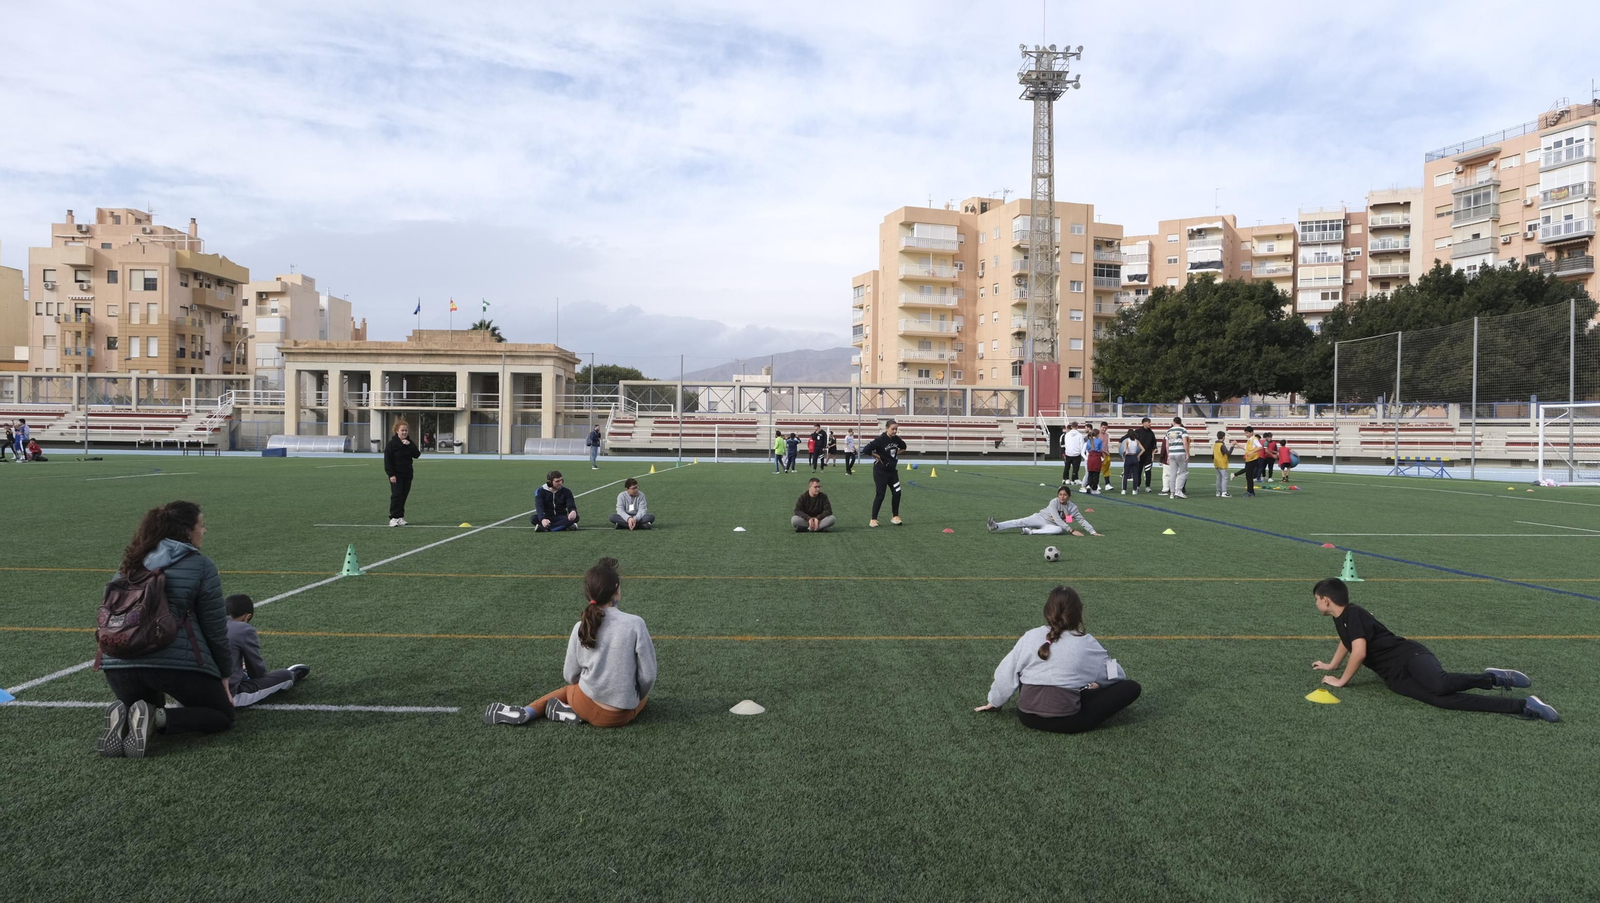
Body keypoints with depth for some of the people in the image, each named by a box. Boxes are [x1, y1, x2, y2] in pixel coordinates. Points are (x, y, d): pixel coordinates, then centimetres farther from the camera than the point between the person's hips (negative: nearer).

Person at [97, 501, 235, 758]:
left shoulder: (131, 564, 20)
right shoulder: (201, 566, 2)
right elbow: (215, 628, 2)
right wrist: (223, 675, 14)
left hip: (117, 661, 6)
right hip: (176, 660, -6)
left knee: (151, 705, 33)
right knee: (223, 715, 12)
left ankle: (123, 716, -1)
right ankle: (157, 718, -14)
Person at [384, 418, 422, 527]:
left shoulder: (409, 443, 8)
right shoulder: (392, 443, -9)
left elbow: (417, 455, -3)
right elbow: (388, 460, -12)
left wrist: (409, 445, -17)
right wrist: (391, 474, -17)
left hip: (407, 474, 5)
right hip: (396, 474, -5)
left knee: (403, 495, 7)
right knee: (396, 495, -10)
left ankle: (400, 518, 13)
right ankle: (393, 518, -7)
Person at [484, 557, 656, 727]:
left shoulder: (580, 627, -5)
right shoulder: (635, 623, -15)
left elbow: (570, 676, 4)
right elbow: (648, 676, -10)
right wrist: (638, 699, 9)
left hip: (587, 705, 3)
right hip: (623, 714, -3)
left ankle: (526, 712, 9)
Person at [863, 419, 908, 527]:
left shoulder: (896, 439, 0)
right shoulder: (880, 440, -20)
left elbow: (903, 446, 23)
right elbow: (865, 450, -26)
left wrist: (896, 453, 8)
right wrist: (876, 456, -15)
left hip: (892, 470, 6)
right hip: (881, 471, -6)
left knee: (897, 492, 1)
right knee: (880, 495, -4)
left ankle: (895, 517, 15)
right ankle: (873, 519, 7)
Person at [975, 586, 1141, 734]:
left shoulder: (1030, 637, 1)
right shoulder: (1086, 644, -2)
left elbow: (1006, 673, 8)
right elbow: (1116, 674, 13)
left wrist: (994, 702, 24)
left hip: (1027, 716, 4)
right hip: (1065, 722, -3)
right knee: (1131, 687, 3)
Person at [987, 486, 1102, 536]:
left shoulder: (1073, 508, -7)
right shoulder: (1054, 502, -16)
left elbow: (1082, 520, -2)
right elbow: (1057, 519, -23)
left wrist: (1093, 532, -13)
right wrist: (1071, 530, -26)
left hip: (1051, 525, 1)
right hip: (1040, 518, -1)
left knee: (1059, 530, -36)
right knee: (1021, 522, -23)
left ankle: (1031, 532, -35)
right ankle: (996, 527, -36)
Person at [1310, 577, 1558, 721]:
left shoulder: (1352, 613, -12)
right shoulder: (1341, 619, 19)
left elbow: (1359, 652, -22)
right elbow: (1347, 641, 43)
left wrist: (1342, 681, -10)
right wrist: (1331, 665, 53)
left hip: (1409, 655, -8)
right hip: (1395, 677, 8)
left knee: (1440, 685, -41)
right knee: (1439, 698, -21)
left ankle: (1490, 678, -15)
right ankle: (1523, 705, -26)